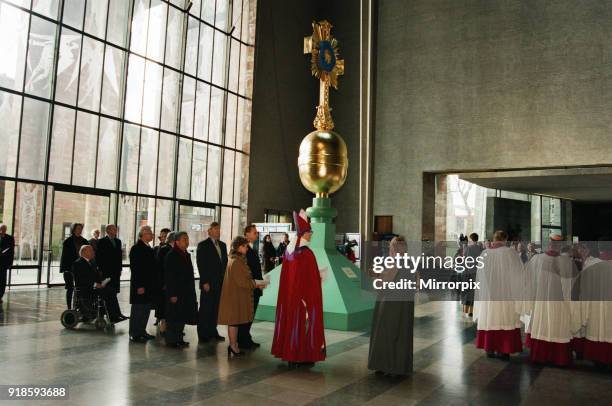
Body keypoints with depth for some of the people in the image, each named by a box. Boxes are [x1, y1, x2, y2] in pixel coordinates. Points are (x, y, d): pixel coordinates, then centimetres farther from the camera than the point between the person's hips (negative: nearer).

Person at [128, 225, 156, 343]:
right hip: (140, 285, -8)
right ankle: (134, 334, 9)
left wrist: (153, 284, 12)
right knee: (138, 310, 0)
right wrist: (139, 286, -20)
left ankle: (142, 331, 25)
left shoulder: (149, 248, 13)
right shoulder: (136, 248, -13)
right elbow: (135, 268, -18)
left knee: (146, 309, 14)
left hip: (149, 285, 9)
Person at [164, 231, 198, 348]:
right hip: (176, 293, -8)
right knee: (175, 317, 0)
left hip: (186, 293, 8)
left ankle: (179, 339, 23)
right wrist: (172, 294, -18)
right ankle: (171, 340, 12)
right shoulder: (171, 256, -12)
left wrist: (192, 292, 13)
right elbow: (169, 276, -15)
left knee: (182, 317, 13)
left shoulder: (186, 255, 11)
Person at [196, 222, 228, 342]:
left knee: (215, 309, 9)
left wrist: (225, 279, 9)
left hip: (220, 283, 6)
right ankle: (203, 334, 9)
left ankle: (212, 332, 19)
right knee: (205, 309, 0)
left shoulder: (223, 245, 15)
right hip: (208, 284, -5)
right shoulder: (203, 245, -3)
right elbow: (201, 265, -8)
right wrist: (204, 282, -13)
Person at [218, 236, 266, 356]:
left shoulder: (239, 260, 11)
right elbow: (241, 281, -22)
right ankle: (233, 346, 7)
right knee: (234, 321, -1)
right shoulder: (236, 262, -20)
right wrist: (256, 284, -15)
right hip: (235, 296, -10)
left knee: (235, 321, 15)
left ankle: (234, 344, 24)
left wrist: (254, 282, 6)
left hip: (238, 296, 10)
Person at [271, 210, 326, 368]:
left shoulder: (289, 250, 3)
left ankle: (289, 354, 22)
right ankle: (302, 356, 12)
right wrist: (320, 277, 1)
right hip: (305, 295, -7)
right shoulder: (307, 253, -19)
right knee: (303, 323, 3)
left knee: (291, 322, 14)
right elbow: (312, 278, -17)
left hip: (289, 295, 7)